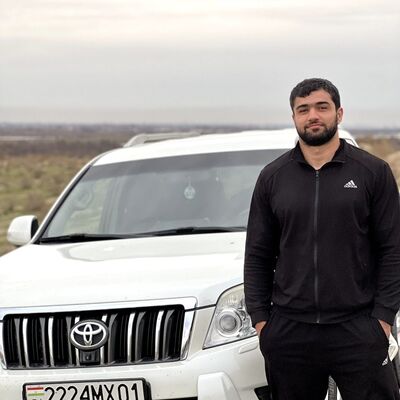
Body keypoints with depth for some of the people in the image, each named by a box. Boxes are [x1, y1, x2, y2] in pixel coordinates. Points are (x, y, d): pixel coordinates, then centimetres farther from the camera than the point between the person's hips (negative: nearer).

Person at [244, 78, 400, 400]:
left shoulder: (373, 172, 3)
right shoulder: (273, 177, 10)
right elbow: (257, 255, 11)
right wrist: (259, 318, 3)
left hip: (357, 331, -2)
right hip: (288, 333, 2)